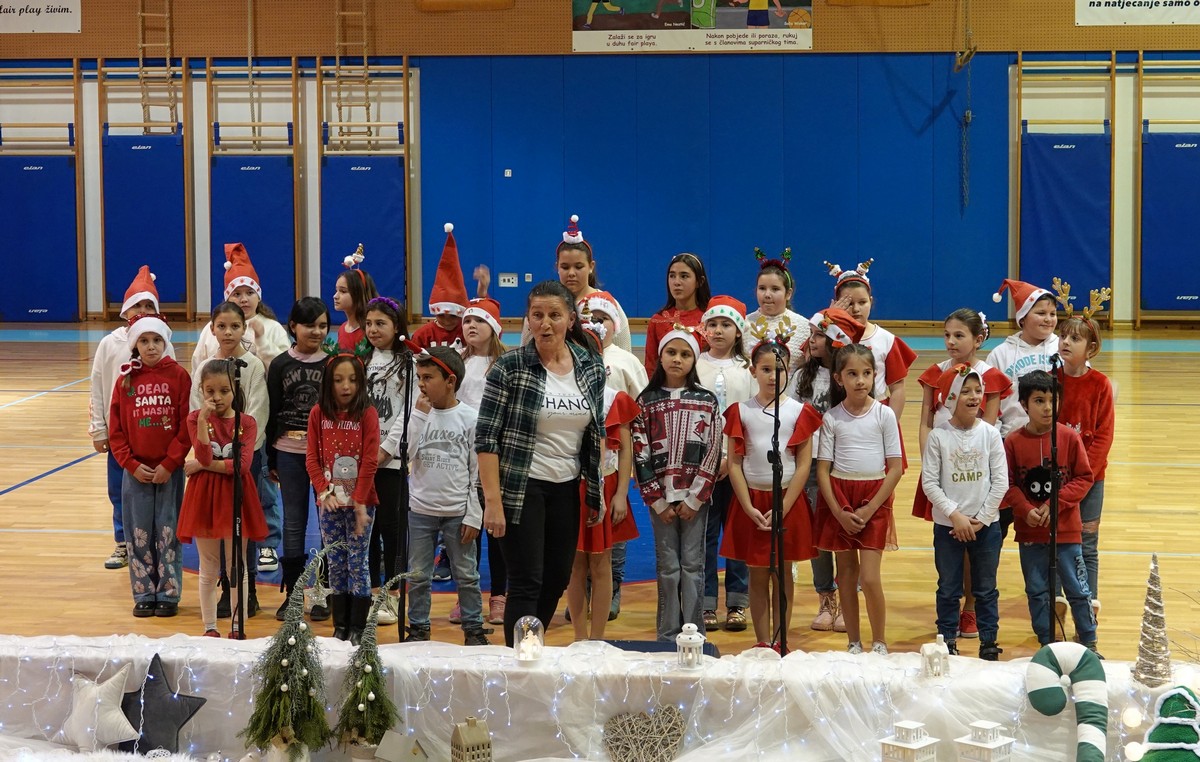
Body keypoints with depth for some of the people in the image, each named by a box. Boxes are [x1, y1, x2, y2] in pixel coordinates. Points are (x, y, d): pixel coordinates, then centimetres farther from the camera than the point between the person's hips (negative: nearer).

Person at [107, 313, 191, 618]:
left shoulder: (178, 376, -3)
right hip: (136, 471, 2)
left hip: (169, 471, -2)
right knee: (139, 535, 6)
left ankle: (168, 593, 12)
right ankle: (144, 594, 16)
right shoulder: (125, 379, 3)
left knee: (168, 533, 3)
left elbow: (187, 425, -5)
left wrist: (170, 464, -10)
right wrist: (132, 465, -6)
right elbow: (116, 429, 4)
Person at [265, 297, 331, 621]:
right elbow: (272, 414, 5)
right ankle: (291, 594, 15)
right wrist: (271, 460, 4)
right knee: (293, 523, 6)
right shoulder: (280, 365, 3)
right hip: (289, 452, 1)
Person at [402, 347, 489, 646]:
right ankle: (418, 628, 20)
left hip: (458, 512, -2)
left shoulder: (470, 418, -5)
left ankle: (473, 629, 16)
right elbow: (409, 453, -12)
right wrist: (420, 414, -12)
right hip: (421, 509, 3)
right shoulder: (419, 413, 2)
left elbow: (478, 472, -4)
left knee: (466, 575, 5)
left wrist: (473, 516, -7)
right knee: (417, 575, 8)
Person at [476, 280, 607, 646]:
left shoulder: (591, 367, 3)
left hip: (567, 489, 5)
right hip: (519, 488, -5)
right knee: (527, 583, -6)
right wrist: (492, 501, -17)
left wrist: (596, 493, 11)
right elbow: (486, 437, -12)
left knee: (557, 580, 11)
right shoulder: (509, 367, -11)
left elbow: (596, 433, 14)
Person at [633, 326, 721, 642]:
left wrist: (694, 497, -8)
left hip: (696, 496, 0)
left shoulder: (706, 401, 3)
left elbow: (712, 452, -1)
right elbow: (640, 453, -1)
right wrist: (658, 500, -7)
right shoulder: (646, 401, 3)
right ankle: (668, 636, 10)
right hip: (660, 496, 0)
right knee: (668, 566, 4)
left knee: (693, 565, 3)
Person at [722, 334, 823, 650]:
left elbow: (804, 465, -4)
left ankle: (779, 641, 13)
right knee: (757, 576, 5)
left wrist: (782, 508, -11)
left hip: (787, 500, -1)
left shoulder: (799, 412, -1)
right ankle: (762, 643, 11)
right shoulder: (741, 411, 1)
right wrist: (749, 508, -10)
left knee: (783, 574, 6)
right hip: (751, 502, 1)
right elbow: (734, 463, -1)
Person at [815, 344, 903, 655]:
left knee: (869, 578, -9)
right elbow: (822, 469, 0)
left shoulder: (884, 414, -2)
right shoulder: (832, 417, 1)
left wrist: (870, 509, -10)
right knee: (846, 574, 7)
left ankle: (879, 642, 7)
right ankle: (853, 643, 18)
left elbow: (896, 468, -4)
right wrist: (839, 512, -10)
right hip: (838, 497, 2)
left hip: (874, 497, -2)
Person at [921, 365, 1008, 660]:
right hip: (947, 525, -1)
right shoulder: (938, 437, -6)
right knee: (948, 588, 9)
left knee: (986, 588, 9)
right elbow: (929, 483, -7)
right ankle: (947, 641, 21)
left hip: (986, 524, 1)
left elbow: (1001, 482, -4)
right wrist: (955, 515, -14)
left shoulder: (990, 434, -4)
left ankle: (988, 641, 20)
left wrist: (981, 519, -9)